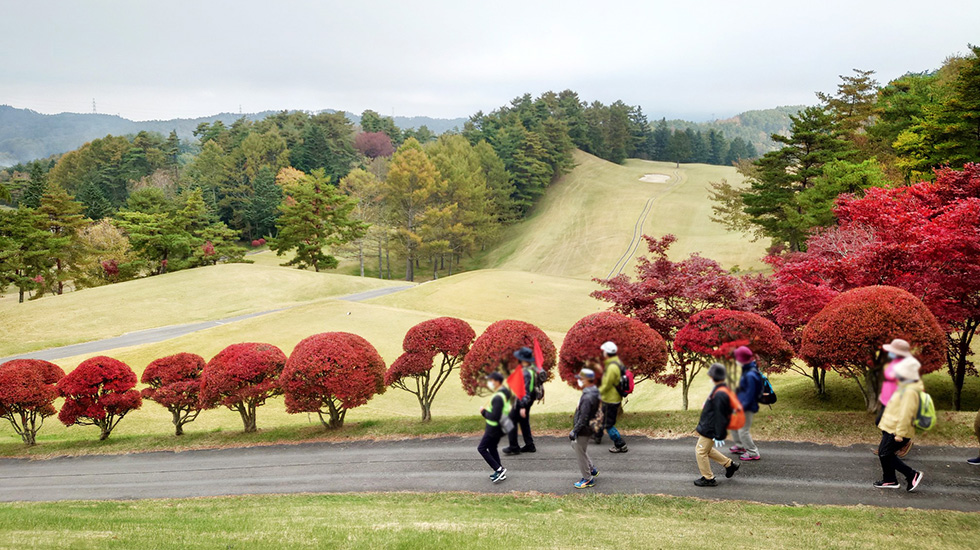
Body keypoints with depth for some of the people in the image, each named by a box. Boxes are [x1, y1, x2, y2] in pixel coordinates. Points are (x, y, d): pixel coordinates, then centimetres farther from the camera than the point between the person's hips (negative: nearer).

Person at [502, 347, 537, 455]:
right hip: (529, 400, 10)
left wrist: (522, 407, -29)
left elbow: (525, 391, -28)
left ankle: (513, 447, 3)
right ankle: (529, 445, 23)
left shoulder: (525, 373, -26)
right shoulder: (533, 369, 4)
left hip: (522, 400, -10)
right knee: (524, 422, 19)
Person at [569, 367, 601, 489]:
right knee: (575, 445, 27)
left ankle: (588, 479, 16)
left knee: (581, 453, 3)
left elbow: (583, 418, -27)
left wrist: (574, 431, -19)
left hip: (583, 429, -10)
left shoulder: (588, 397, -28)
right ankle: (592, 469, 34)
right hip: (586, 428, 10)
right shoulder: (593, 392, 4)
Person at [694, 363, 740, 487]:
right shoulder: (720, 389, 5)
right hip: (707, 427, 10)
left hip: (710, 430, -10)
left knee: (701, 451, 2)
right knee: (706, 449, 23)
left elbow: (720, 416, -26)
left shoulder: (719, 394, -28)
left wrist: (719, 436, -22)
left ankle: (708, 479, 15)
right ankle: (729, 464, 30)